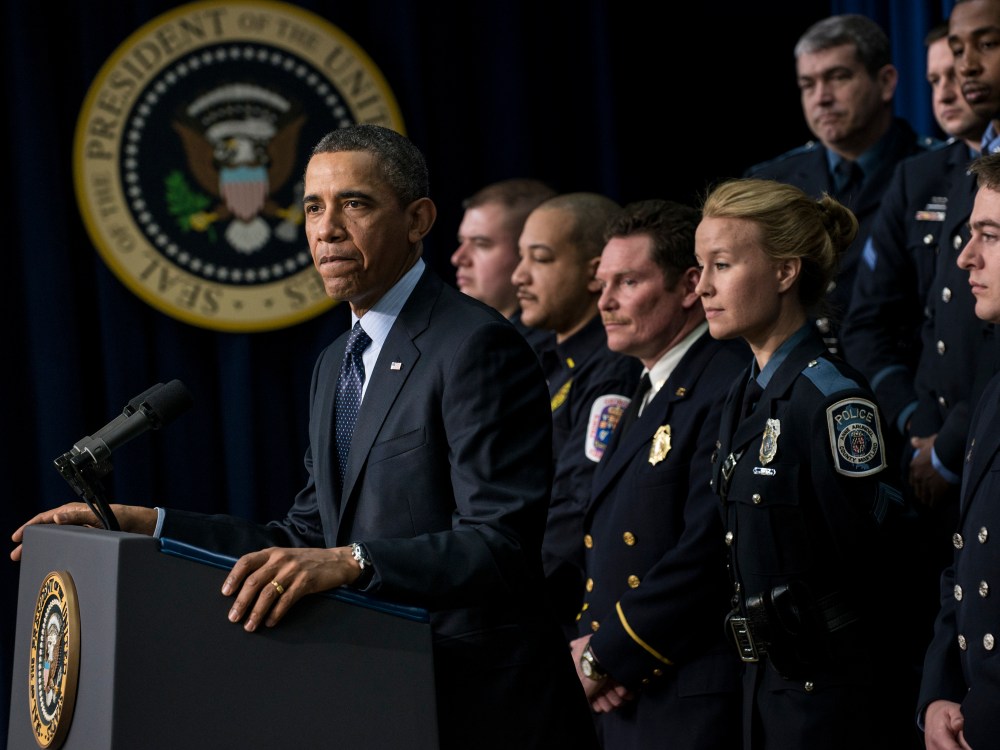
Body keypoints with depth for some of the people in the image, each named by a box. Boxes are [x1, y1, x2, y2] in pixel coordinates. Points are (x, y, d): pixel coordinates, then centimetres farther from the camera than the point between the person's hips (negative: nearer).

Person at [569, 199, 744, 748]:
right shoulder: (644, 398, 19)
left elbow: (708, 553, -21)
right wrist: (589, 647, 2)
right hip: (625, 704, 9)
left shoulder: (730, 389, -13)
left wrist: (603, 659, -13)